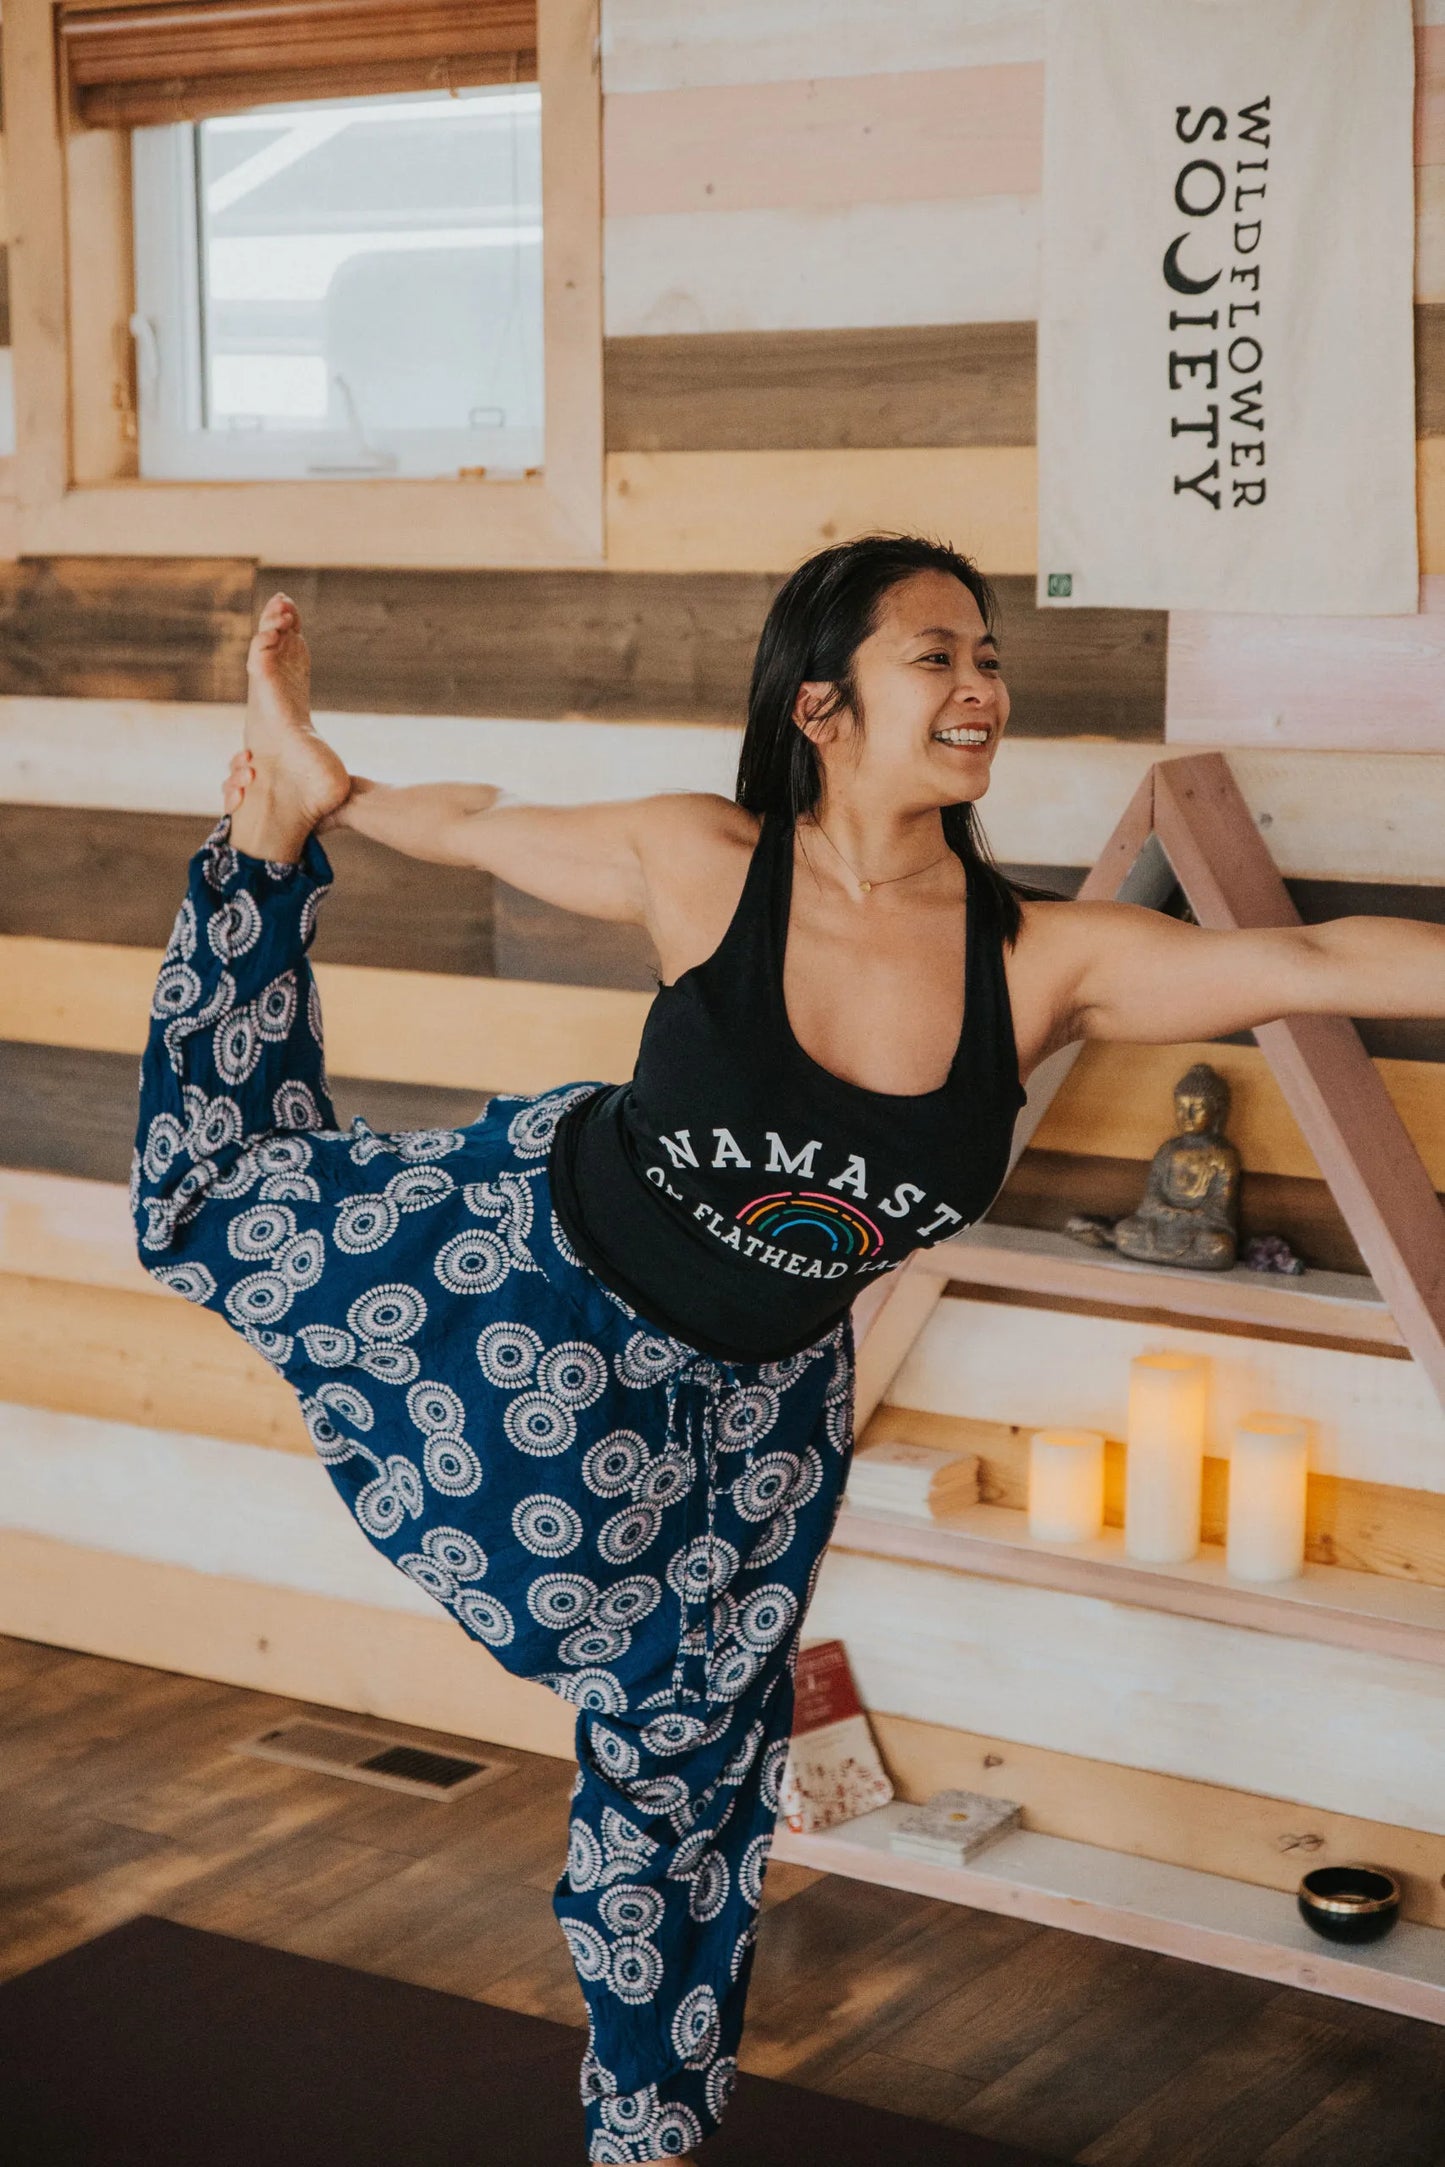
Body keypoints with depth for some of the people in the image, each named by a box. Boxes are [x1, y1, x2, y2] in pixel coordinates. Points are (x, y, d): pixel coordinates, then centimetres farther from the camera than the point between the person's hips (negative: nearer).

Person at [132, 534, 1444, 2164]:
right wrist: (299, 796, -2)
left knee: (684, 1758, 15)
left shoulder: (1045, 961, -22)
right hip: (548, 1252, -1)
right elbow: (477, 831, -8)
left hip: (751, 1397, 2)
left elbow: (1314, 961, -27)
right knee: (220, 1203, 12)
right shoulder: (706, 864, -24)